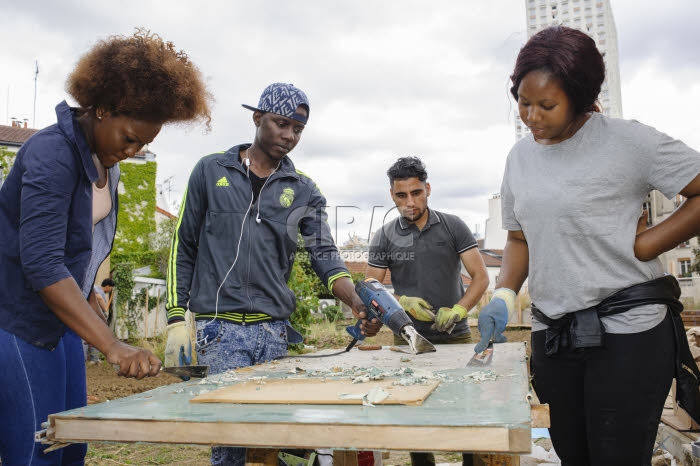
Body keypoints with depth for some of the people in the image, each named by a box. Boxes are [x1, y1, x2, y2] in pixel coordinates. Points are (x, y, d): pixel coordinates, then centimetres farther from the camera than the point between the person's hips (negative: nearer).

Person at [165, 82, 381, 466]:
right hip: (218, 329, -2)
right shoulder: (211, 171, 4)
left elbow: (324, 254, 0)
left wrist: (356, 302, -19)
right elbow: (183, 249, 6)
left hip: (275, 331, 3)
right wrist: (177, 319, -1)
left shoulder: (304, 191, 9)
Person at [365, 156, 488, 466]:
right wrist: (402, 303, -16)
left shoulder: (453, 227, 0)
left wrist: (457, 310, -18)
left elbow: (480, 277, -2)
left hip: (456, 338, 0)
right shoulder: (385, 237, 1)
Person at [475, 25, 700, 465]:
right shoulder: (520, 156, 8)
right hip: (552, 335, 6)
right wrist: (504, 295, 0)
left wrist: (641, 245, -15)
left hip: (628, 333, -5)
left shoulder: (627, 140, -10)